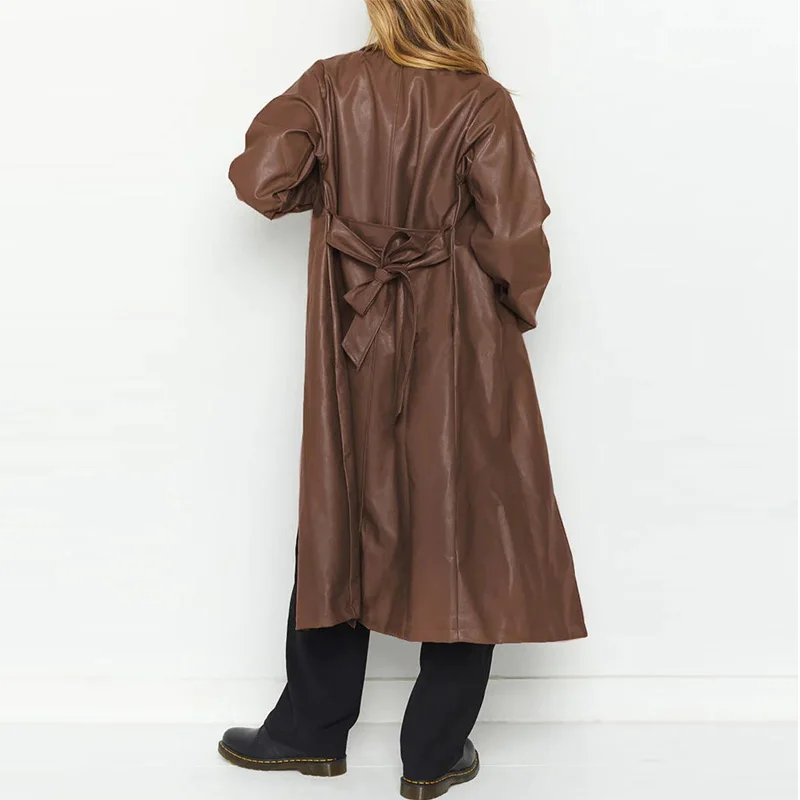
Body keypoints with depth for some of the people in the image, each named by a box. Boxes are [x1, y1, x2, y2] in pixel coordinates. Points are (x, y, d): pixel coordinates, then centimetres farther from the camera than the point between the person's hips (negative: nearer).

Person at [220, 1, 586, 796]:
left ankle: (311, 729, 26)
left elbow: (262, 178, -9)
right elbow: (514, 237, -13)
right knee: (464, 534, 8)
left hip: (355, 347, 3)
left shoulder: (331, 85, -2)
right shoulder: (480, 104, -9)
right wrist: (519, 307, 6)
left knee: (340, 519, 14)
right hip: (460, 351, -2)